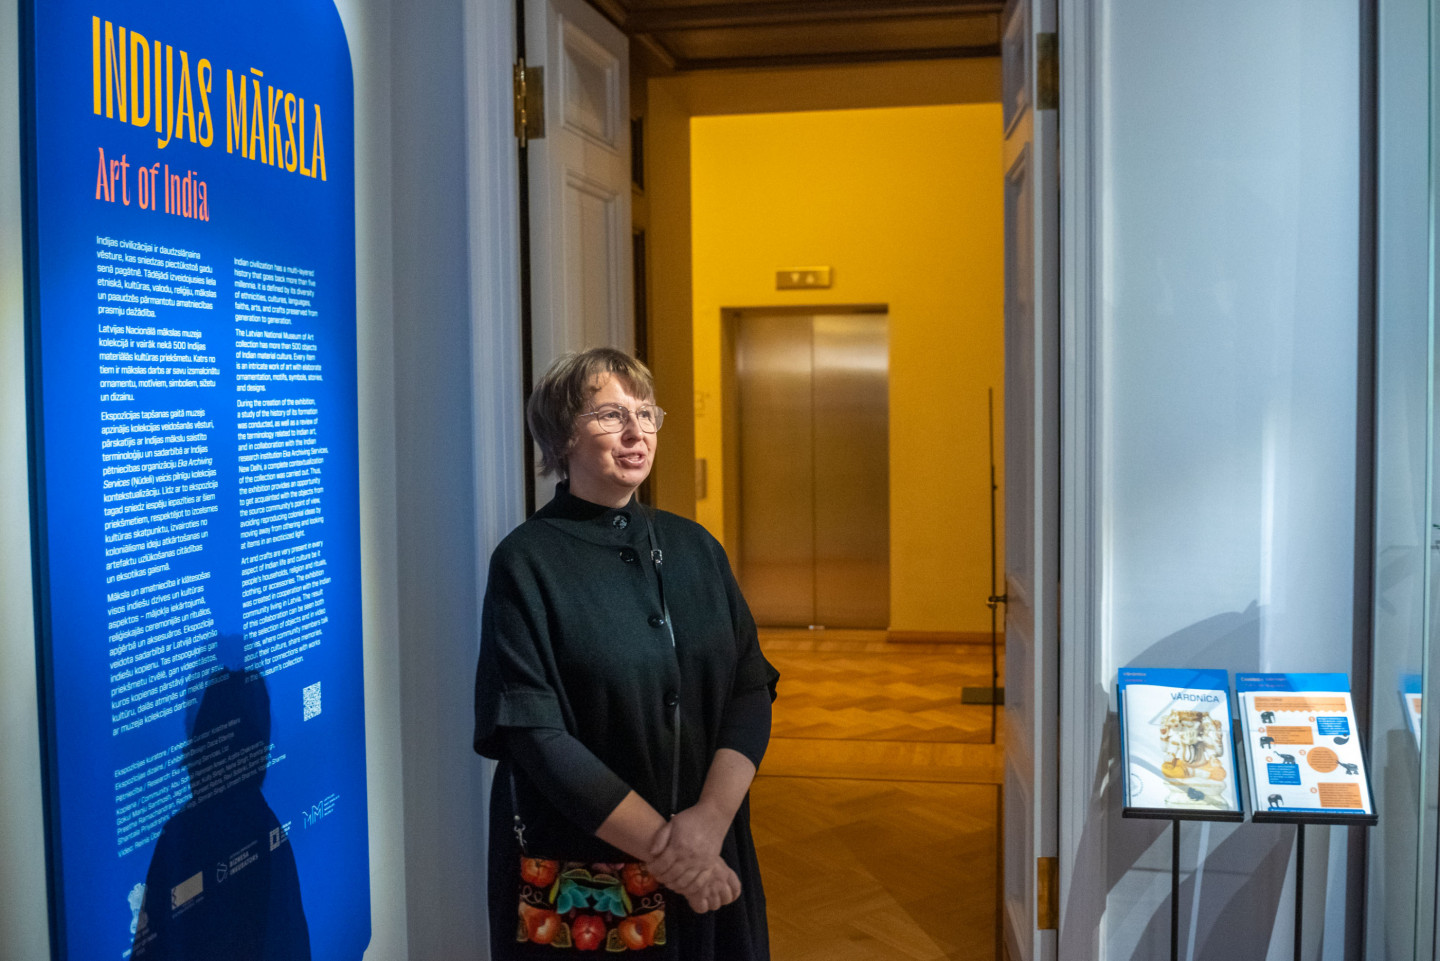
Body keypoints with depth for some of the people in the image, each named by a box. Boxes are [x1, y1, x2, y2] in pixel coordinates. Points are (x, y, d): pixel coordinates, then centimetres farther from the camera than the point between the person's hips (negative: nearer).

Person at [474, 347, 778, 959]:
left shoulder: (693, 548, 4)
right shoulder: (526, 564, -10)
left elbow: (752, 689, -1)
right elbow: (535, 735, -16)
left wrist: (712, 817, -16)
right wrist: (662, 848, -18)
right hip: (577, 881, -4)